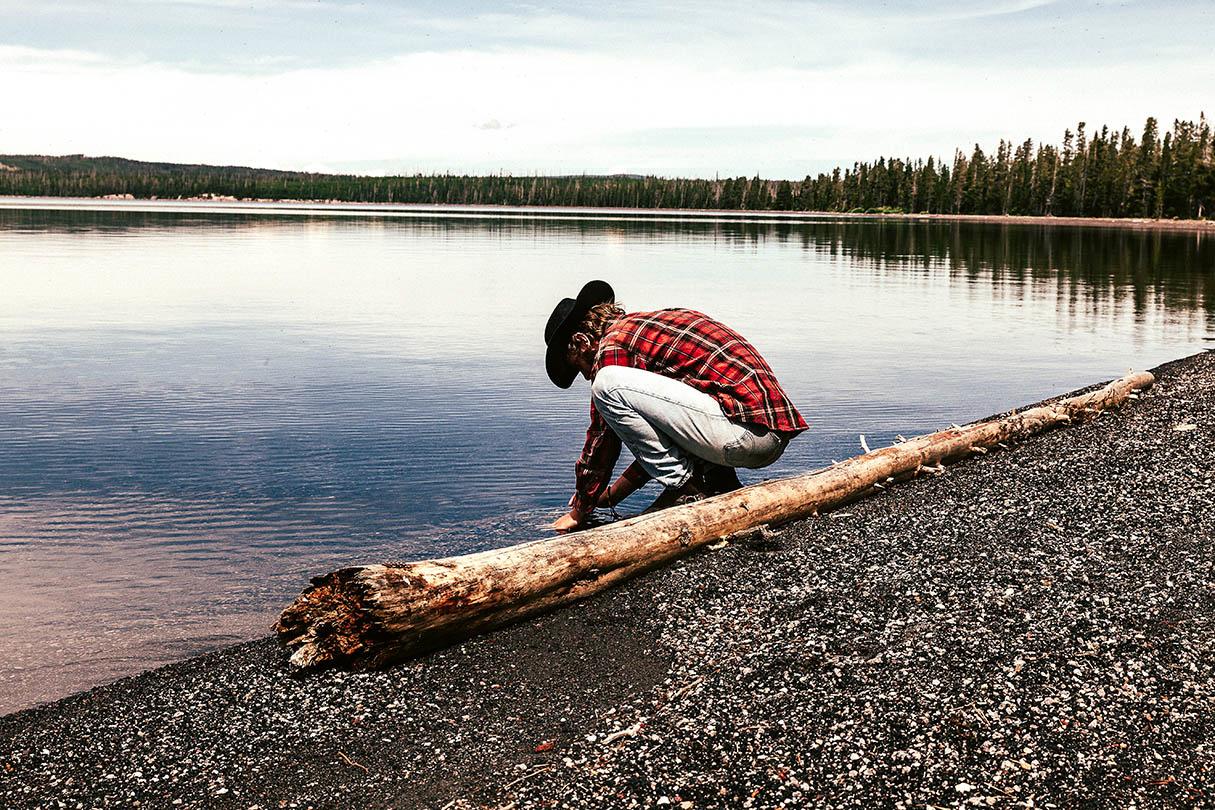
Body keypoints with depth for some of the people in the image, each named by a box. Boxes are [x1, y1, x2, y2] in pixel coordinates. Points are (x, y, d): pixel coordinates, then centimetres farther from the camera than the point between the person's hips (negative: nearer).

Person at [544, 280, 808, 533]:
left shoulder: (614, 342, -1)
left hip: (747, 431, -10)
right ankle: (717, 478, 12)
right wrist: (609, 496, 36)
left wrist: (579, 511, 16)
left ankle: (686, 486, -3)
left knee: (609, 384, -11)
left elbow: (601, 438, 4)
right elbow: (654, 442, 34)